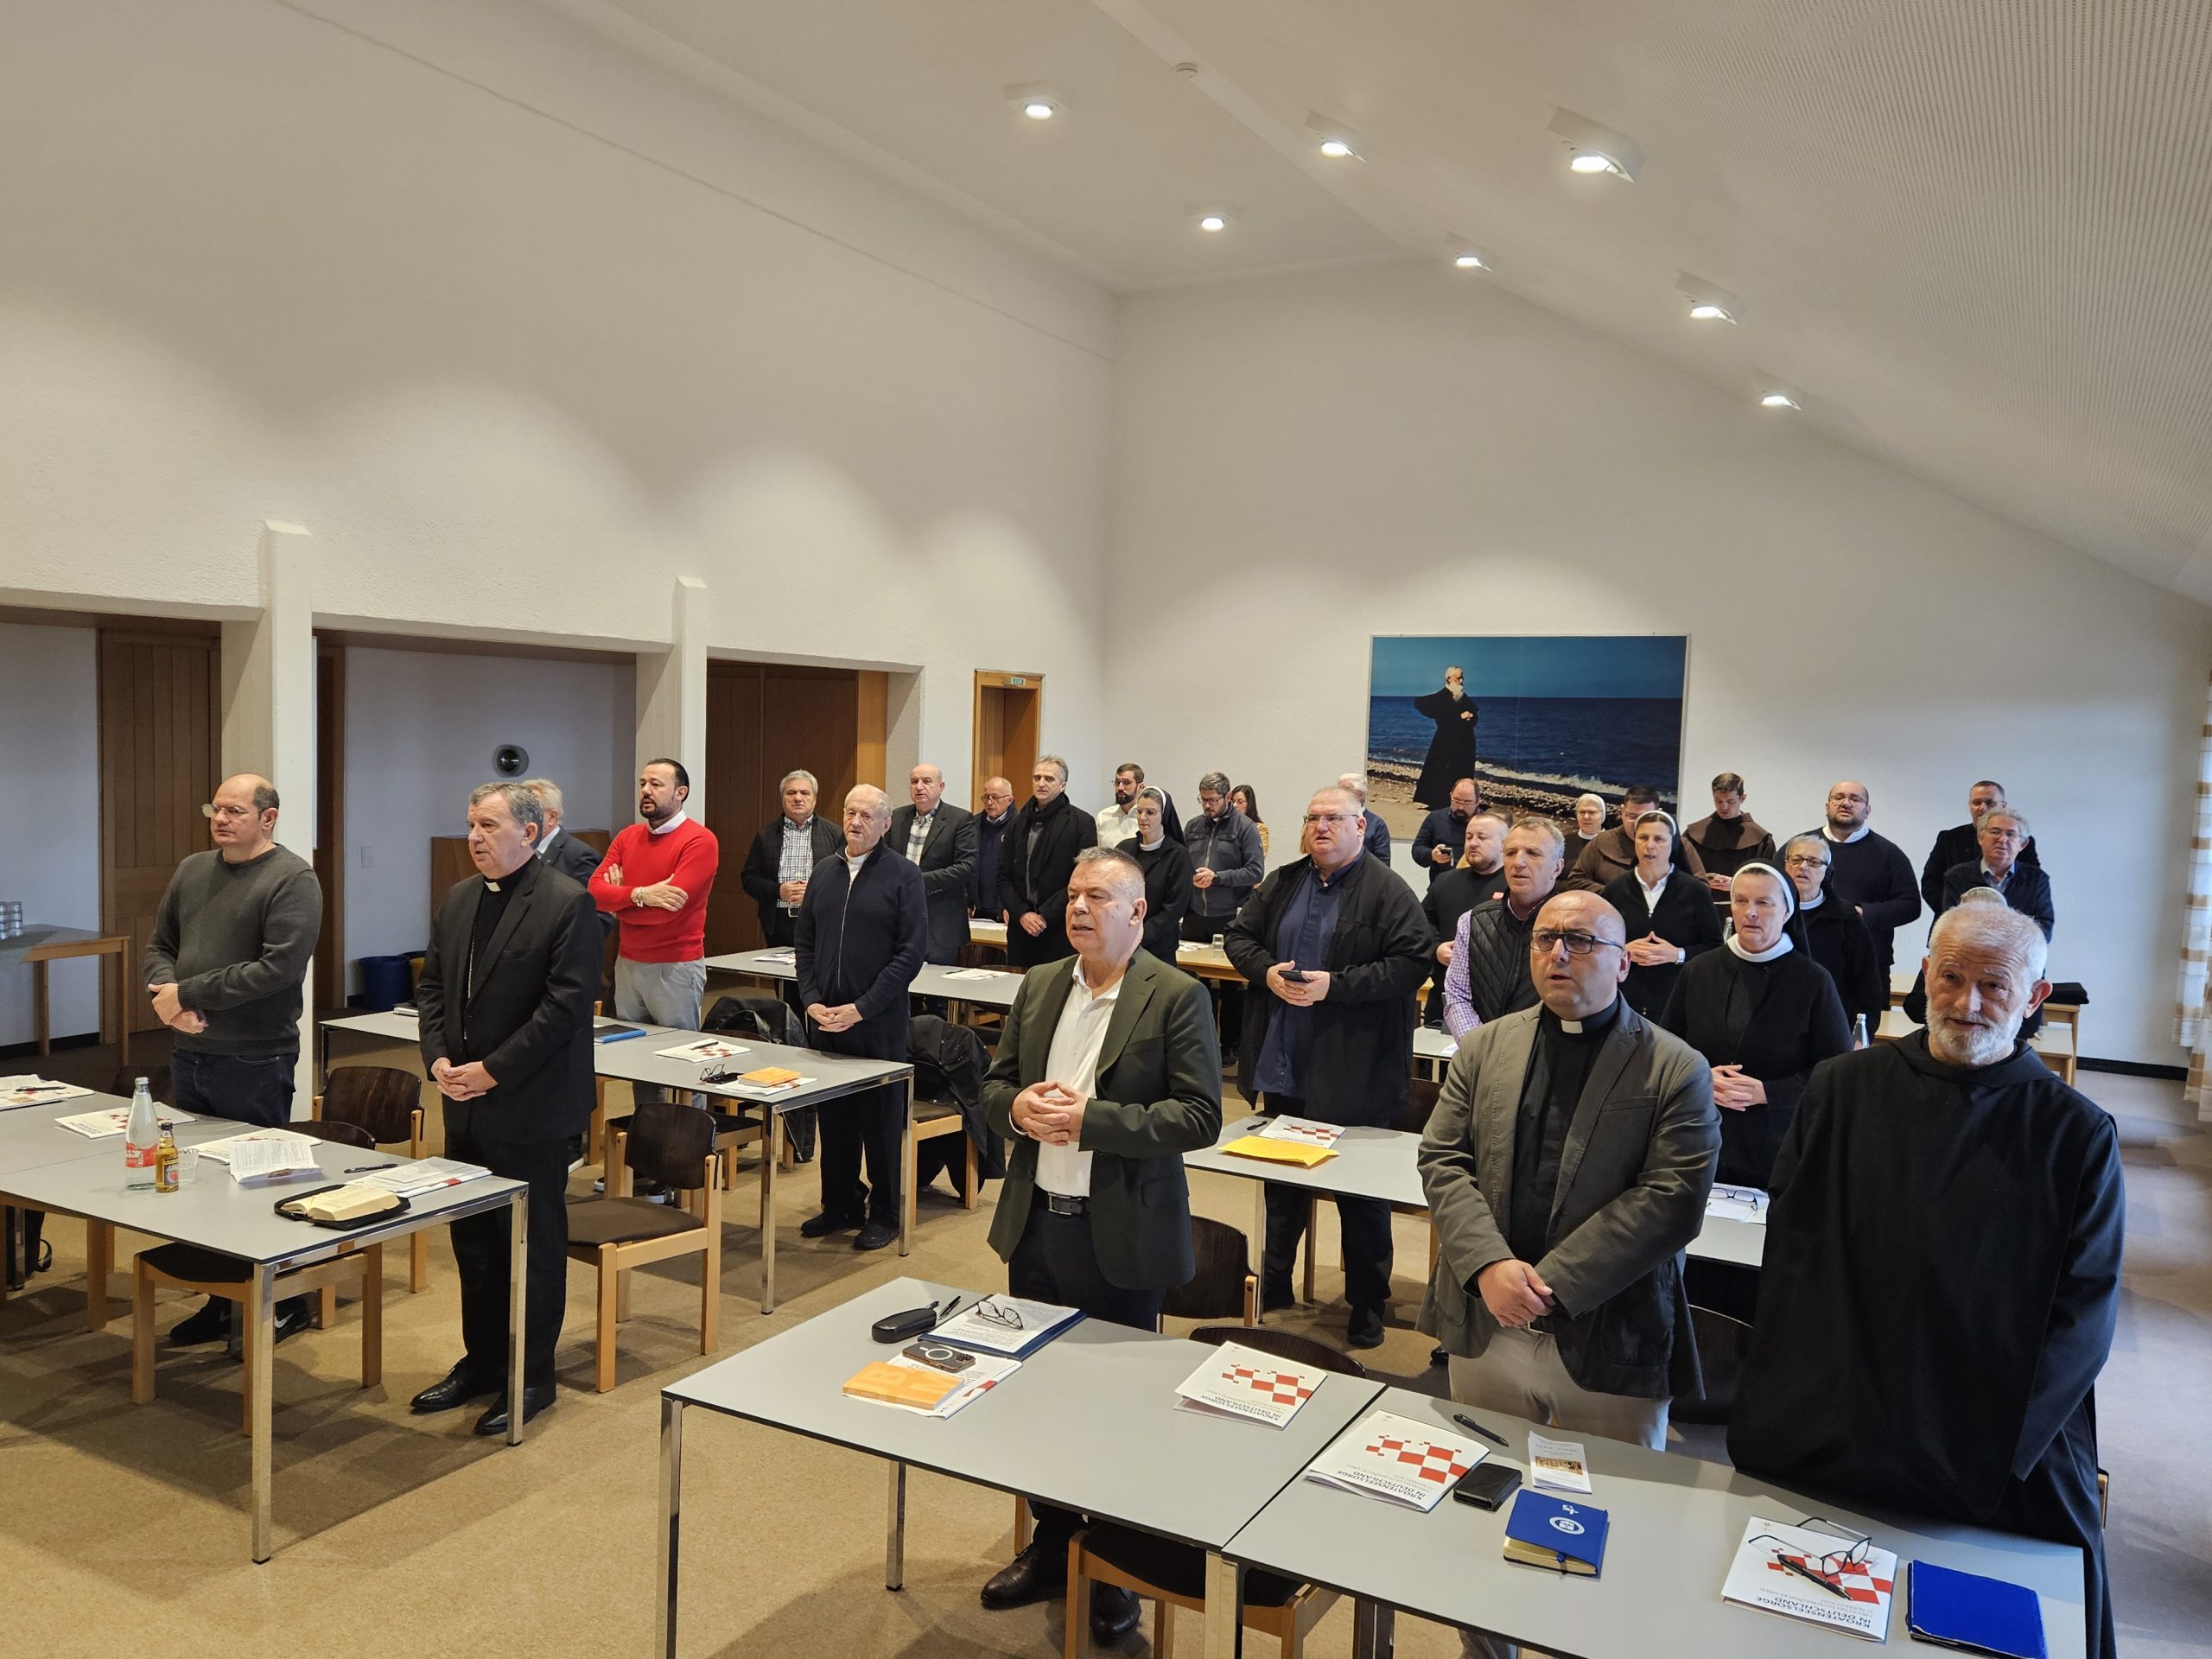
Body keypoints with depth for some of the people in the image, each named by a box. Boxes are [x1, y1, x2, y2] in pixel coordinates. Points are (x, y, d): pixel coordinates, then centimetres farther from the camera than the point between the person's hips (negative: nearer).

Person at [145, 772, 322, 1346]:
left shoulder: (293, 879, -12)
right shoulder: (192, 870, 11)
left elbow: (279, 966, -21)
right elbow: (159, 945, 14)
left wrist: (188, 992, -17)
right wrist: (168, 998, -7)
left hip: (255, 1062, -7)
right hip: (188, 1053, 7)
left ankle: (284, 1303, 17)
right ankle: (220, 1299, 28)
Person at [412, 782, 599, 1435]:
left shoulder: (568, 903, -13)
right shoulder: (459, 899, 10)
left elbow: (566, 1004, -18)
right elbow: (431, 985, 14)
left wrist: (493, 1071, -17)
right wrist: (438, 1058, -2)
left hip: (529, 1108, -7)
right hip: (465, 1105, 7)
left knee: (533, 1245, 6)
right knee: (473, 1240, 17)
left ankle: (531, 1376, 19)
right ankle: (481, 1360, 32)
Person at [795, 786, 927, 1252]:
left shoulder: (905, 876, -6)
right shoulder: (825, 872, 10)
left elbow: (912, 951, -11)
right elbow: (804, 942, 13)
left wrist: (861, 1009, -14)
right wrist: (811, 1000, -1)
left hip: (878, 1023, -5)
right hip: (824, 1019, 5)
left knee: (880, 1121, 5)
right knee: (834, 1117, 12)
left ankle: (884, 1214, 17)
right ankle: (840, 1204, 26)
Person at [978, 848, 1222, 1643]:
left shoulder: (1178, 997, -11)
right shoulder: (1038, 988, 7)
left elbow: (1200, 1116, -16)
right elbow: (994, 1083, 13)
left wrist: (1090, 1118, -23)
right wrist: (1017, 1107, -11)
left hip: (1122, 1235, -5)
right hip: (1035, 1222, 6)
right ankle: (1050, 1546, 37)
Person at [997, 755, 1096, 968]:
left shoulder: (1082, 823, -3)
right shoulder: (1018, 822, 13)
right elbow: (1003, 876, 11)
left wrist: (1045, 916, -12)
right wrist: (1022, 914, -4)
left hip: (1061, 929, -4)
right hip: (1020, 927, 5)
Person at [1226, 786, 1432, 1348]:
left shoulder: (1388, 892, -10)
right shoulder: (1282, 884, 8)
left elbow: (1412, 962, -17)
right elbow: (1240, 936, 12)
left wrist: (1334, 985, -23)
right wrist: (1267, 971, -9)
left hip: (1353, 1075, -6)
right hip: (1283, 1069, 6)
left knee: (1362, 1195, 6)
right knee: (1281, 1184, 20)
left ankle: (1367, 1310, 21)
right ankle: (1273, 1288, 38)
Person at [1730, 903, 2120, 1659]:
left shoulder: (2077, 1134, -2)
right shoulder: (1844, 1092, 0)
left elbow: (2084, 1310, -4)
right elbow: (1793, 1257, 1)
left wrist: (2000, 1444, -12)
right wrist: (1806, 1410, -7)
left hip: (2008, 1470, -1)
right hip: (1830, 1445, 1)